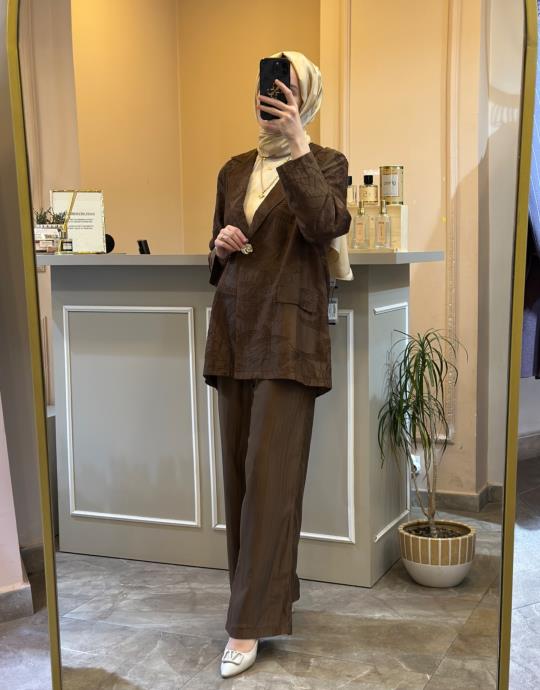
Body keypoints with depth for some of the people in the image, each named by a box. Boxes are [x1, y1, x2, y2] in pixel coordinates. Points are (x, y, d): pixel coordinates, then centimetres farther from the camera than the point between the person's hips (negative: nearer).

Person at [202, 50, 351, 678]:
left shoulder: (325, 162, 2)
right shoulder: (234, 170, 17)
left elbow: (326, 225, -20)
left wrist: (296, 141, -19)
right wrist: (220, 248, 0)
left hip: (288, 335, -6)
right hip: (234, 331, 6)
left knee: (269, 475, -8)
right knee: (239, 471, 7)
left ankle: (248, 624, -3)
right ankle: (271, 589, 23)